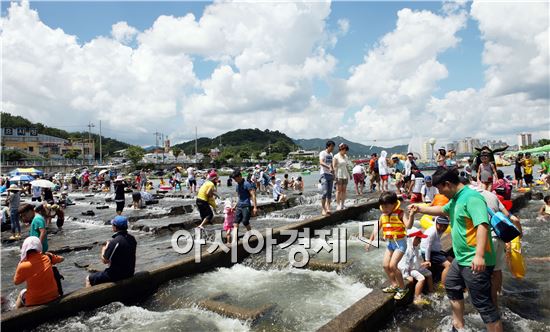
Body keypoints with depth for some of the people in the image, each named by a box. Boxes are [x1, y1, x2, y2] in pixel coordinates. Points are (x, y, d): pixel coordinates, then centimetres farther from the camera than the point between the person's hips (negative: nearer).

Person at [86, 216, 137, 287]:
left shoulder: (115, 242, -25)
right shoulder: (132, 238, -1)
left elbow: (104, 260, -15)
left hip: (117, 275, -8)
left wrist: (104, 248, 2)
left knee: (89, 279, 11)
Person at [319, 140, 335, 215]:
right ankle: (323, 209, -6)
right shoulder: (322, 153, -6)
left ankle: (328, 208, 7)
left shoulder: (331, 154, 18)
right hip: (324, 174, -7)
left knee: (329, 192, 5)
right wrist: (329, 167, -37)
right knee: (324, 192, -12)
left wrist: (333, 174, 19)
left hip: (330, 175, 7)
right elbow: (321, 162, -23)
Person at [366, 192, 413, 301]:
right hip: (390, 243, 7)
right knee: (385, 265, 7)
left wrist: (411, 215, -47)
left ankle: (403, 288, 5)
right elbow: (376, 229, 11)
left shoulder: (400, 214, -17)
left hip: (400, 243, -7)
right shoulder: (383, 216, 2)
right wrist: (370, 242, 13)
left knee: (392, 265, -13)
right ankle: (394, 285, 27)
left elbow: (408, 226, -31)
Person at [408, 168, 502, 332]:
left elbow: (482, 225, -33)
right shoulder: (456, 199, 10)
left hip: (476, 262, -11)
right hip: (461, 259, 11)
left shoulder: (472, 197, -22)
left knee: (483, 303, -4)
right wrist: (420, 209, 29)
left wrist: (479, 255, -41)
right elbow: (442, 210, 30)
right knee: (452, 287, 26)